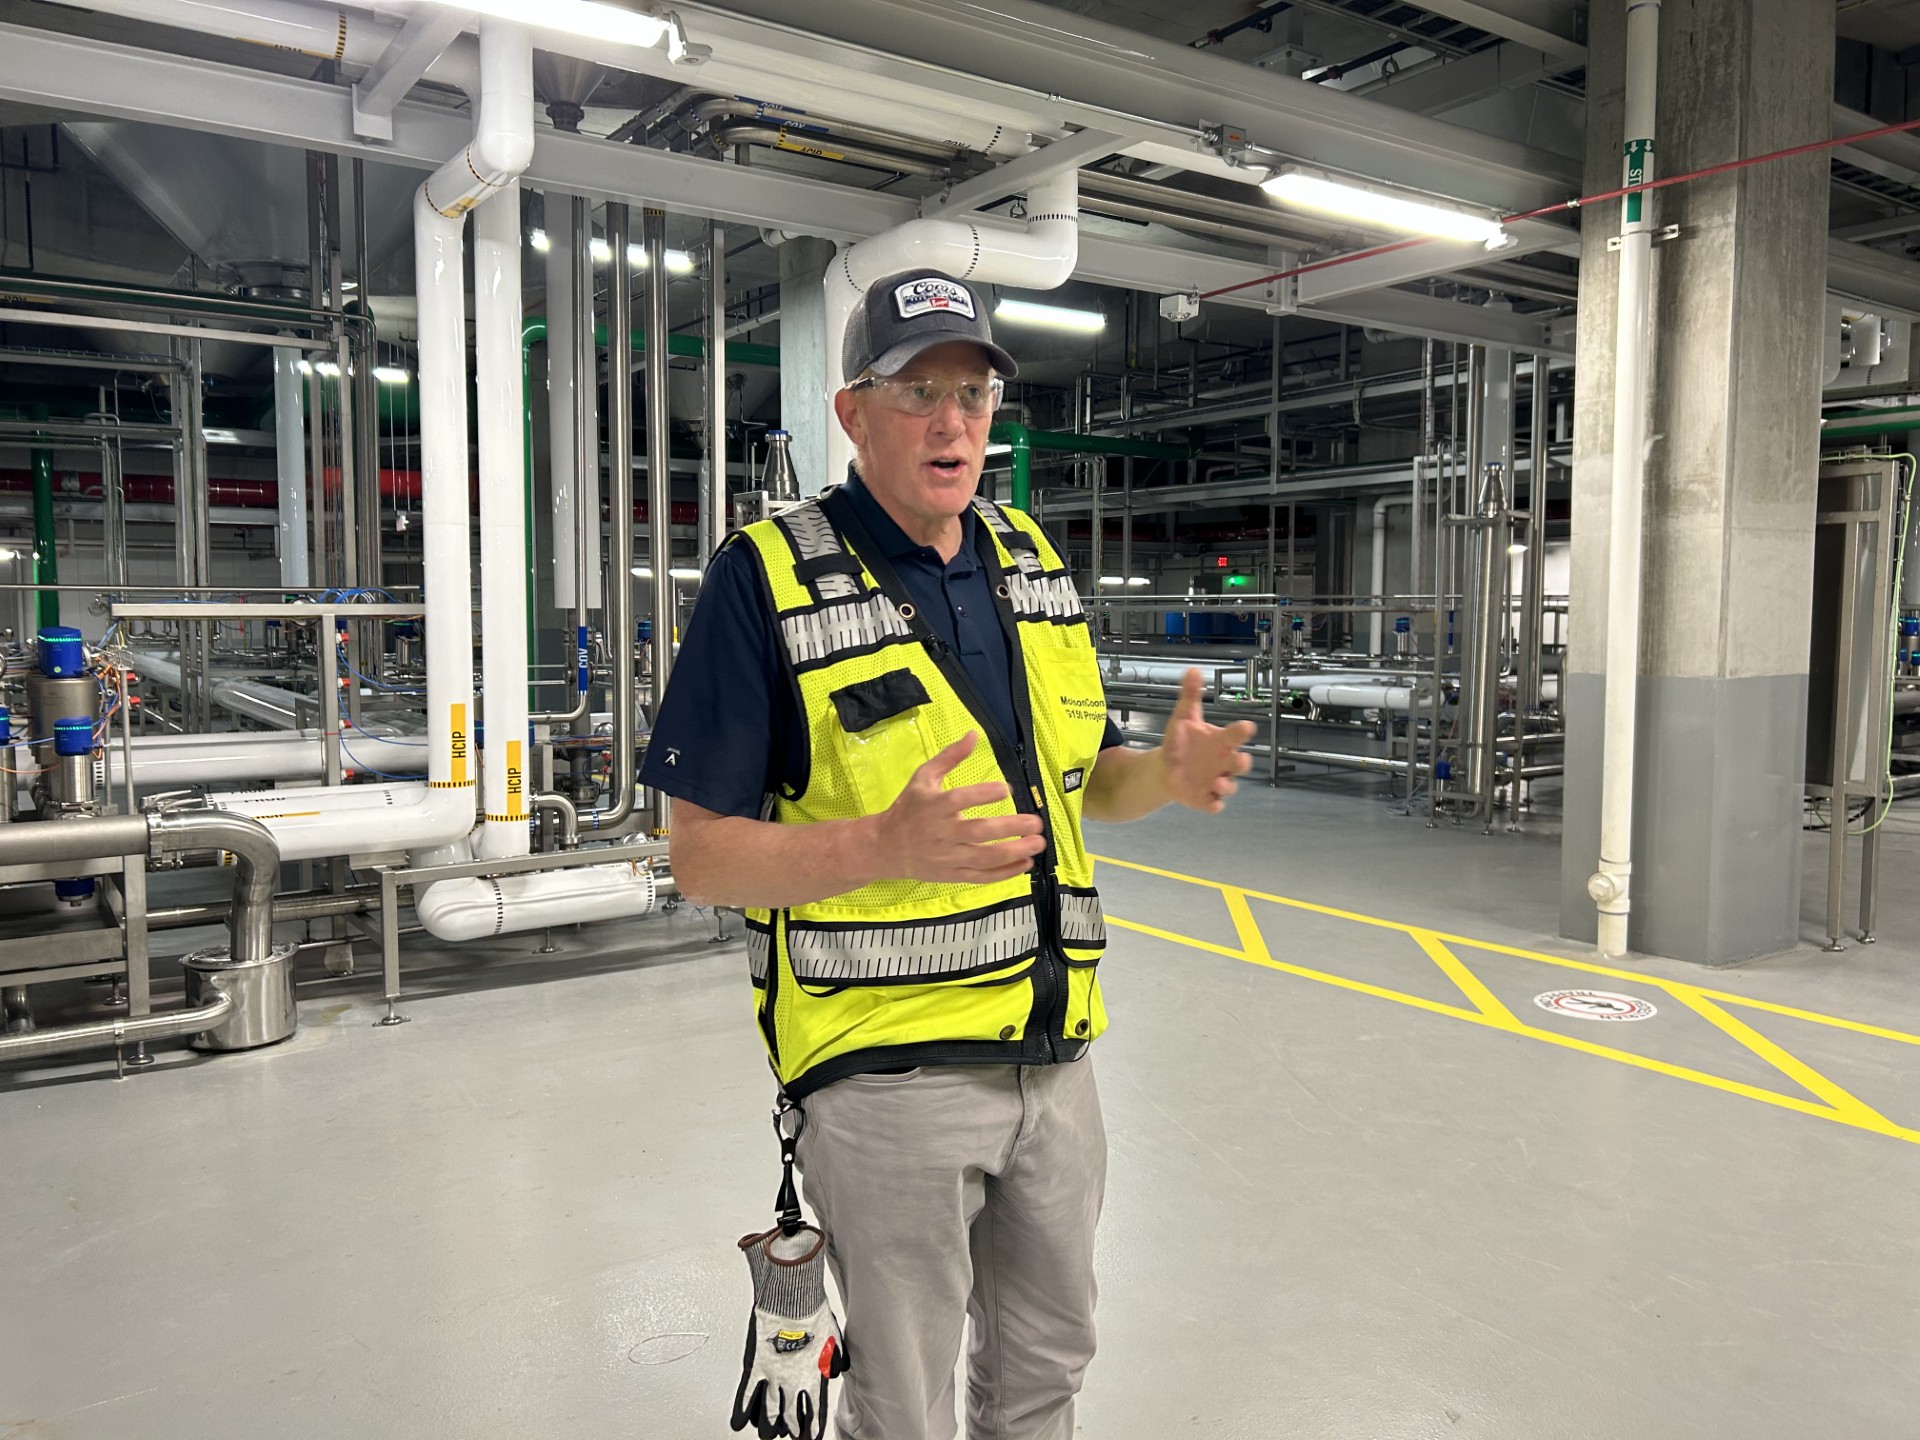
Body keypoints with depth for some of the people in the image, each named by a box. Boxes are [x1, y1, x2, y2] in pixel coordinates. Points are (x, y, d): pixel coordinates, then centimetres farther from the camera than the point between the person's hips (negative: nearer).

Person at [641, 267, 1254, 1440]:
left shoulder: (1035, 565, 7)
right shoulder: (769, 575, -12)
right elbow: (702, 858, -13)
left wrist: (1170, 772, -8)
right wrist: (890, 844, -30)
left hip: (1054, 1050, 6)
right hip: (886, 1068, -5)